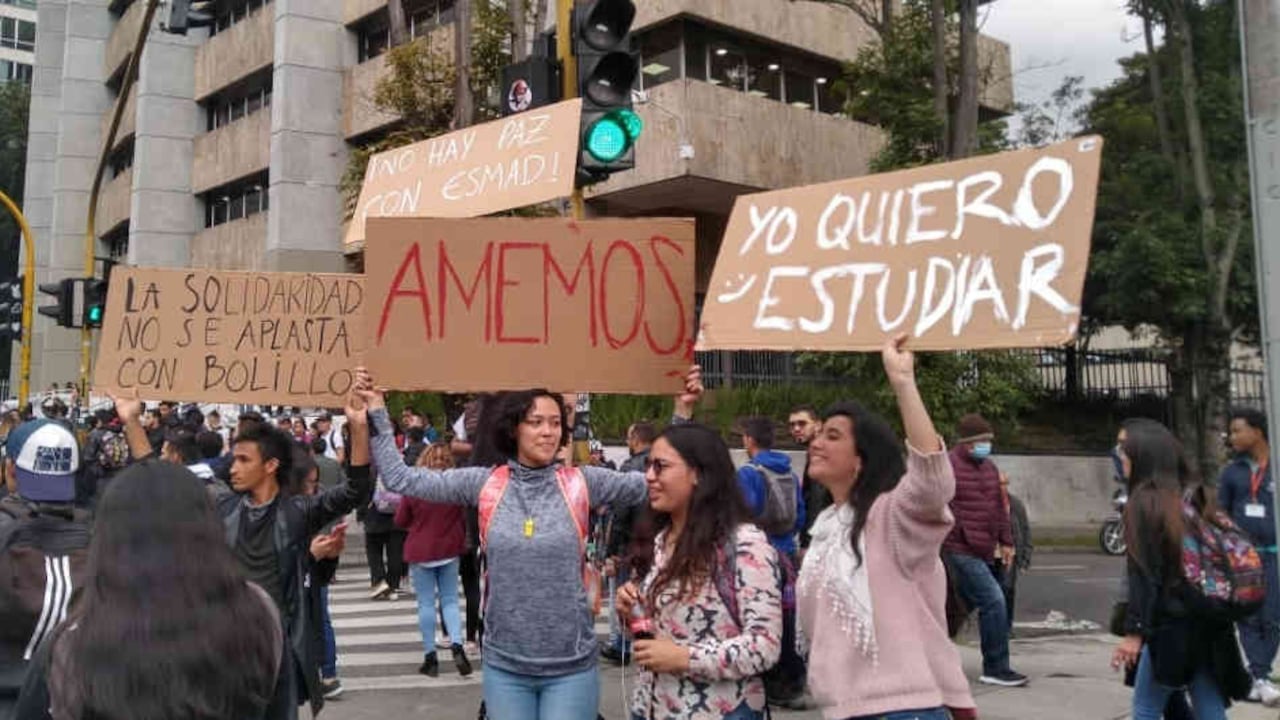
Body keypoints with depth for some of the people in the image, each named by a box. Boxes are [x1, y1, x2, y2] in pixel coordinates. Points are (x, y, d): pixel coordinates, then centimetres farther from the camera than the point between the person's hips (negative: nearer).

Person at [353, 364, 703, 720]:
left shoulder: (582, 483, -3)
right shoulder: (483, 482, -1)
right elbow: (400, 478, 3)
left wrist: (682, 411, -8)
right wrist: (377, 410, -2)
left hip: (571, 667, -1)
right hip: (504, 666, 1)